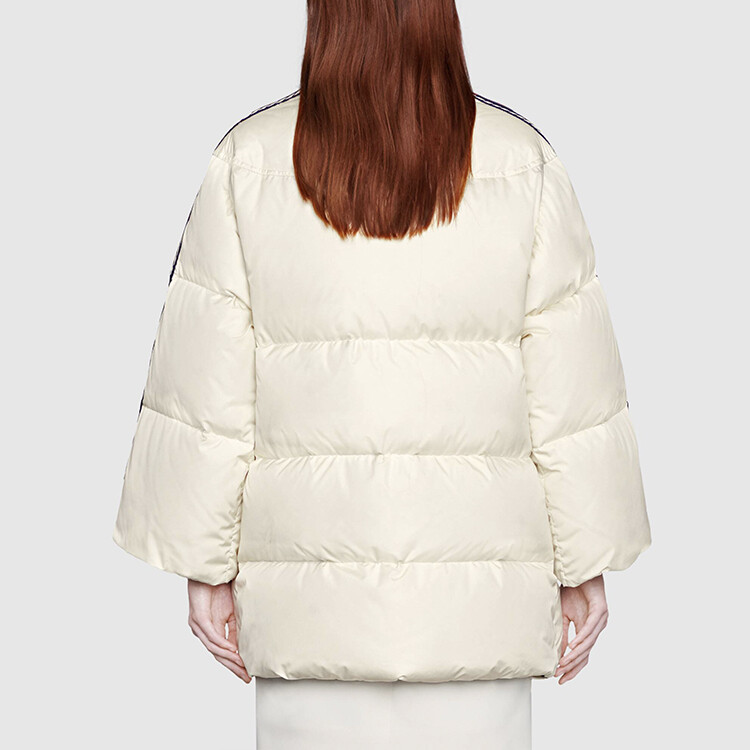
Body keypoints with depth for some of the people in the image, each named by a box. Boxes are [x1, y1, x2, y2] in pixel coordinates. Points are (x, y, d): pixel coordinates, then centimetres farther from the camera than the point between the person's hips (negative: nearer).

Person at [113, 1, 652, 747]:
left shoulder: (248, 162, -3)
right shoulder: (521, 163, -3)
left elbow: (207, 396, -2)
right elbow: (571, 394, -1)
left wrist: (207, 566, 7)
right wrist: (586, 564, 8)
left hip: (310, 593, 1)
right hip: (480, 587, 0)